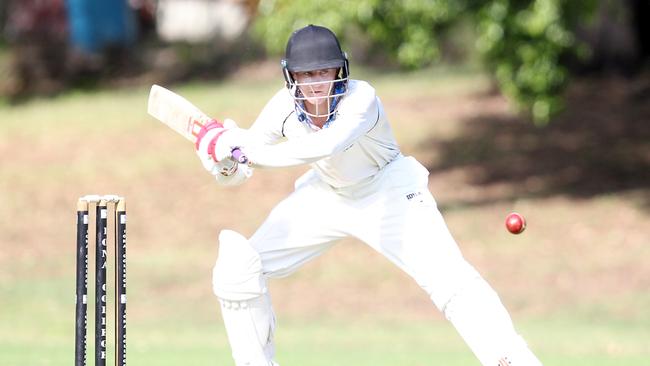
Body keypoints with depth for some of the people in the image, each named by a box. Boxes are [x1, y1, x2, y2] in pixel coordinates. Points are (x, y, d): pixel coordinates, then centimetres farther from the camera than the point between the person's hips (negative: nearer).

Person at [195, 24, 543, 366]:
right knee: (236, 269, -4)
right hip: (325, 196, 4)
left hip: (389, 194, -4)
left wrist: (250, 151, -52)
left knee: (451, 280, -23)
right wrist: (224, 162, -35)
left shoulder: (360, 98, -32)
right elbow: (234, 175, -11)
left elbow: (325, 146, -52)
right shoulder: (284, 106, -19)